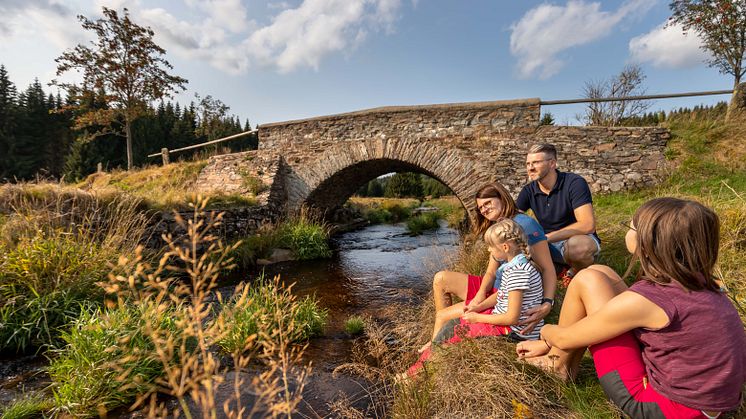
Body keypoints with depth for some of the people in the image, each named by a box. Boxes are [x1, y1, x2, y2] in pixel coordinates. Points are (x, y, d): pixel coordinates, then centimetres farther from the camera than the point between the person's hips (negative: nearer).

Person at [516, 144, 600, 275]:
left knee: (578, 245, -39)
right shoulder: (529, 190, -3)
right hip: (549, 244, 4)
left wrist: (546, 238, -31)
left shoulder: (575, 183, -18)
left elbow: (588, 225, -27)